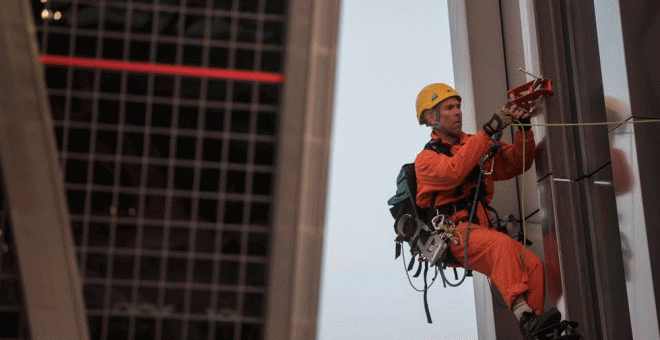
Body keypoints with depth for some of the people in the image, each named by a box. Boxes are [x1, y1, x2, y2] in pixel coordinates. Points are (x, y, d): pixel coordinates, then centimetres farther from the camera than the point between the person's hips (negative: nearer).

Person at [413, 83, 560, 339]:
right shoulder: (426, 159, 2)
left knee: (533, 264, -19)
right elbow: (455, 171, -20)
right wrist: (488, 131, -23)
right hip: (451, 234, -6)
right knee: (501, 243, -34)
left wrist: (524, 130, -1)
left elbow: (515, 163, 16)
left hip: (482, 228, 6)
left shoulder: (478, 145, 21)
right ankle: (524, 316, -43)